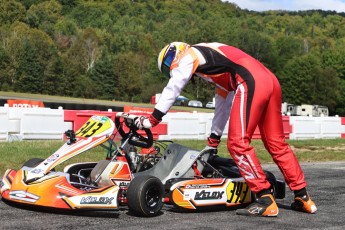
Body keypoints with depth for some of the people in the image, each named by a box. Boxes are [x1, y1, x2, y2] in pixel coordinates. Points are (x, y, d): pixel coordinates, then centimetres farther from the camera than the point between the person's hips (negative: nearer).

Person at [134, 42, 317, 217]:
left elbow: (172, 89, 0)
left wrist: (152, 119, 4)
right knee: (276, 144, 13)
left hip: (251, 83, -9)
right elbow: (223, 102, 40)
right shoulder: (213, 57, 38)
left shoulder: (187, 55, 13)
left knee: (238, 143, -9)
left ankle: (265, 199, -11)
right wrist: (213, 140, 43)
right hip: (271, 81, 9)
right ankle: (303, 197, 16)